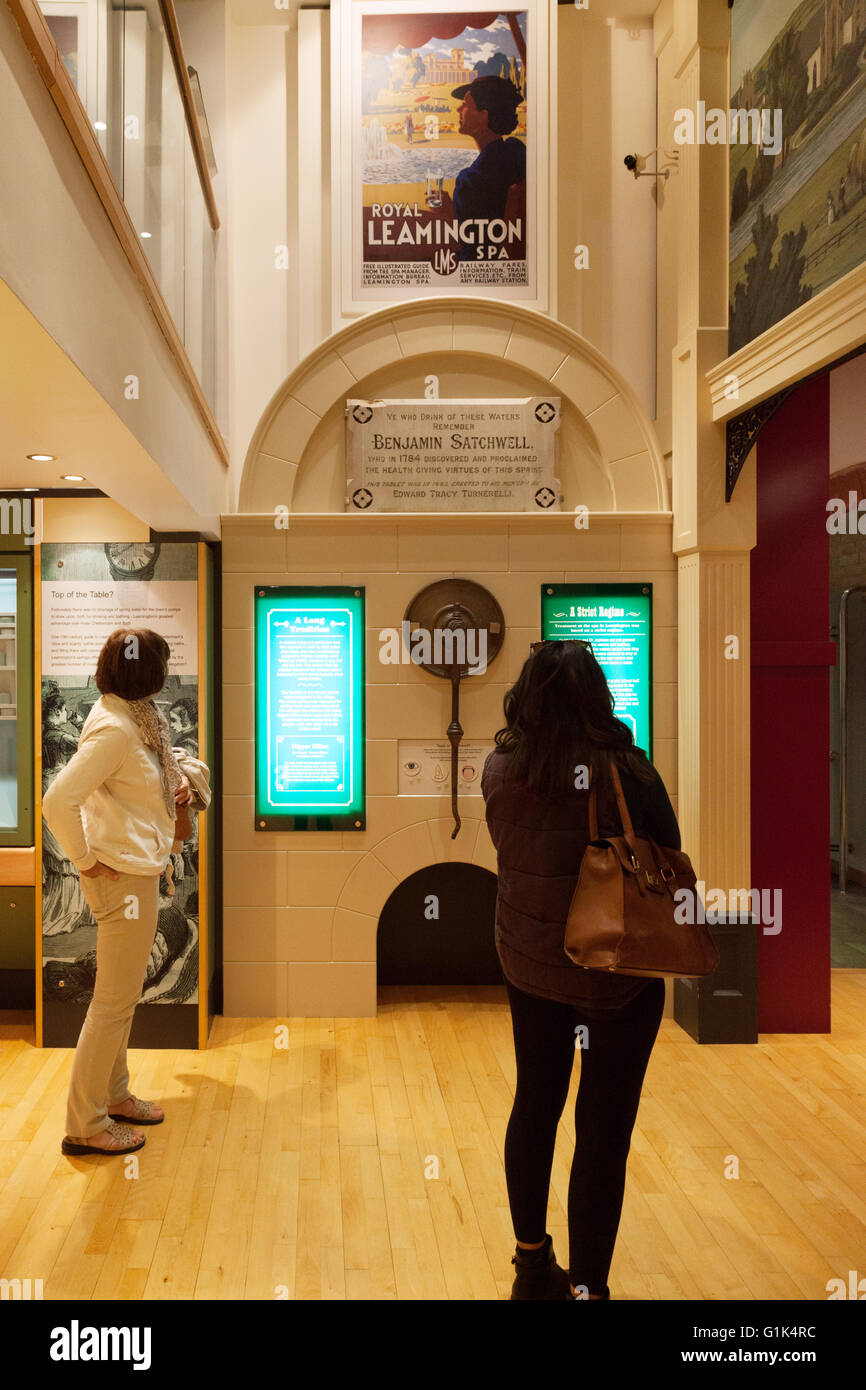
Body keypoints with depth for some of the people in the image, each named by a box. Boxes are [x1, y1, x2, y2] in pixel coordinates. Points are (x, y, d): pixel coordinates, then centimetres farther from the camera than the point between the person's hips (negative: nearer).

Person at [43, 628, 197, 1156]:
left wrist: (172, 788, 7)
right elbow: (58, 802, -28)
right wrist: (87, 860, -17)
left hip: (140, 869, 10)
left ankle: (115, 1095, 35)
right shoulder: (113, 729, -22)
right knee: (115, 1000, 0)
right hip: (123, 875, -10)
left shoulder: (132, 716, 7)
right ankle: (86, 1125, 13)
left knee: (122, 994, 20)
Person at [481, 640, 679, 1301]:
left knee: (534, 1107, 21)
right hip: (615, 972, -4)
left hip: (527, 964, 5)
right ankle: (586, 1284, 18)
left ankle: (532, 1265, 38)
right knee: (604, 1131, 9)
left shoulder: (498, 770, -10)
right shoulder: (627, 771, -20)